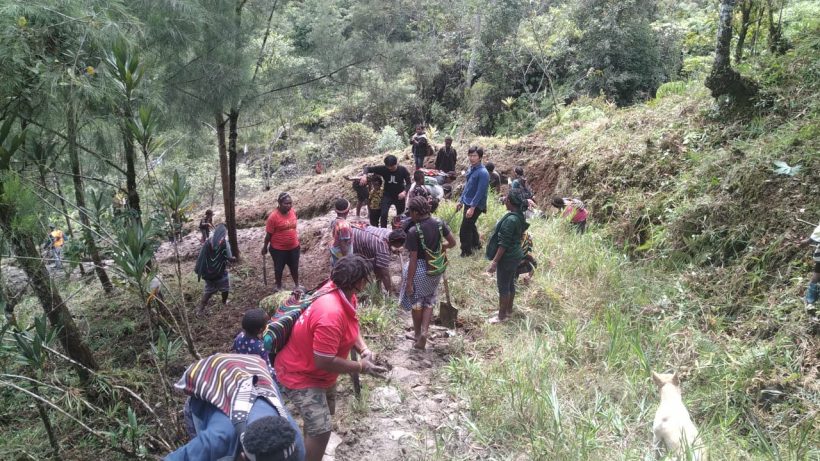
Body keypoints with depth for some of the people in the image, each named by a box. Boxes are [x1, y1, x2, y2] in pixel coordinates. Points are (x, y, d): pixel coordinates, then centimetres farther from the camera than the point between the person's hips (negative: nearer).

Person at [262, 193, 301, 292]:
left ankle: (297, 285, 40)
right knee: (279, 268, 16)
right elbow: (269, 234, -13)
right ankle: (278, 287, 37)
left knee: (294, 267, 20)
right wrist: (265, 247, -4)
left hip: (294, 247, 4)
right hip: (278, 249, -4)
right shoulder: (273, 216, -22)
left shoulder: (293, 212, -6)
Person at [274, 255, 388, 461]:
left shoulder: (342, 292, -11)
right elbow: (324, 361, -34)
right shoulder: (331, 314, -39)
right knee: (321, 430, -13)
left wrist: (364, 349, -13)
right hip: (300, 375, -10)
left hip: (318, 371, 10)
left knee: (327, 411, 27)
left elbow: (352, 325, 5)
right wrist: (361, 367, -23)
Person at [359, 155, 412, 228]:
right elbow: (368, 168, -10)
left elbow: (408, 183, -10)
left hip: (399, 196, 0)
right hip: (387, 195, 0)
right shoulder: (383, 169, -14)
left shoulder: (403, 170, -15)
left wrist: (404, 192, -30)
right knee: (383, 214, -17)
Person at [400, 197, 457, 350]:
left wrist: (409, 282, -13)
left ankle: (417, 333, 32)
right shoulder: (439, 223, -7)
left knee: (416, 302, 17)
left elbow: (413, 259, -20)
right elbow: (452, 243, 3)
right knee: (429, 301, 20)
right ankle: (424, 332, 9)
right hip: (436, 269, 5)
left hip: (419, 269, -5)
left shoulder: (413, 231, -22)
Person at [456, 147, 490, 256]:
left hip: (475, 205, -9)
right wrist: (461, 201, 17)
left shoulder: (483, 173, -21)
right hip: (468, 203, 9)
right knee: (470, 225, 22)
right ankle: (476, 244, 40)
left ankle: (466, 251, 9)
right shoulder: (470, 169, 6)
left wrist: (472, 207, -25)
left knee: (464, 229, -4)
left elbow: (480, 192, -23)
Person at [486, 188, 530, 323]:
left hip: (507, 257, -9)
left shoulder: (510, 219, -27)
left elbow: (504, 244, -25)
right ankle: (509, 310, 37)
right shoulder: (520, 216, 2)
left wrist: (494, 262, -22)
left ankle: (502, 315, 18)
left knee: (503, 286, 5)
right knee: (510, 284, 22)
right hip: (515, 255, 9)